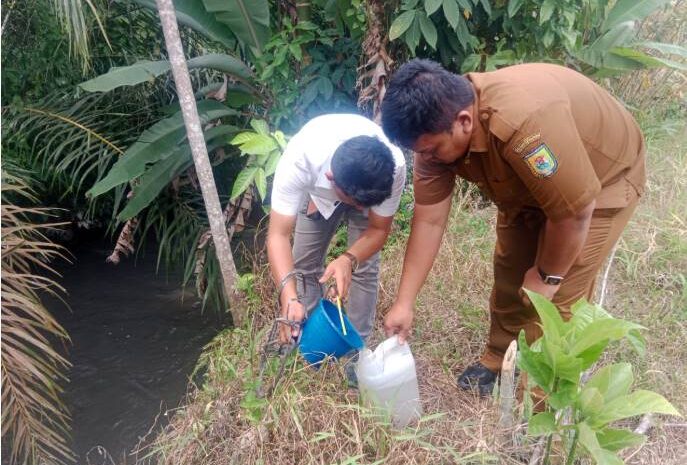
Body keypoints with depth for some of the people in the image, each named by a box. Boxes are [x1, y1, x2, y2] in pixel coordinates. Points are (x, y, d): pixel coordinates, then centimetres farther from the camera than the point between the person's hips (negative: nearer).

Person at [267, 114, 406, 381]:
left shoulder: (394, 167, -41)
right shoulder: (298, 161, -45)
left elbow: (379, 229, -26)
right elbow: (278, 235, -42)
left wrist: (348, 260, -46)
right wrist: (289, 297, -56)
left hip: (370, 186, 0)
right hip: (318, 190, 1)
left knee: (364, 267, -11)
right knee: (304, 262, 1)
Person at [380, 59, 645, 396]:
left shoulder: (526, 122, -44)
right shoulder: (436, 127, -21)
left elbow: (575, 209, -33)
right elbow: (428, 220, -15)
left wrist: (547, 275, -16)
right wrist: (404, 302, -13)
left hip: (604, 178, -6)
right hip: (529, 183, 7)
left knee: (555, 299, -8)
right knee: (509, 271, 13)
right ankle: (499, 361, 35)